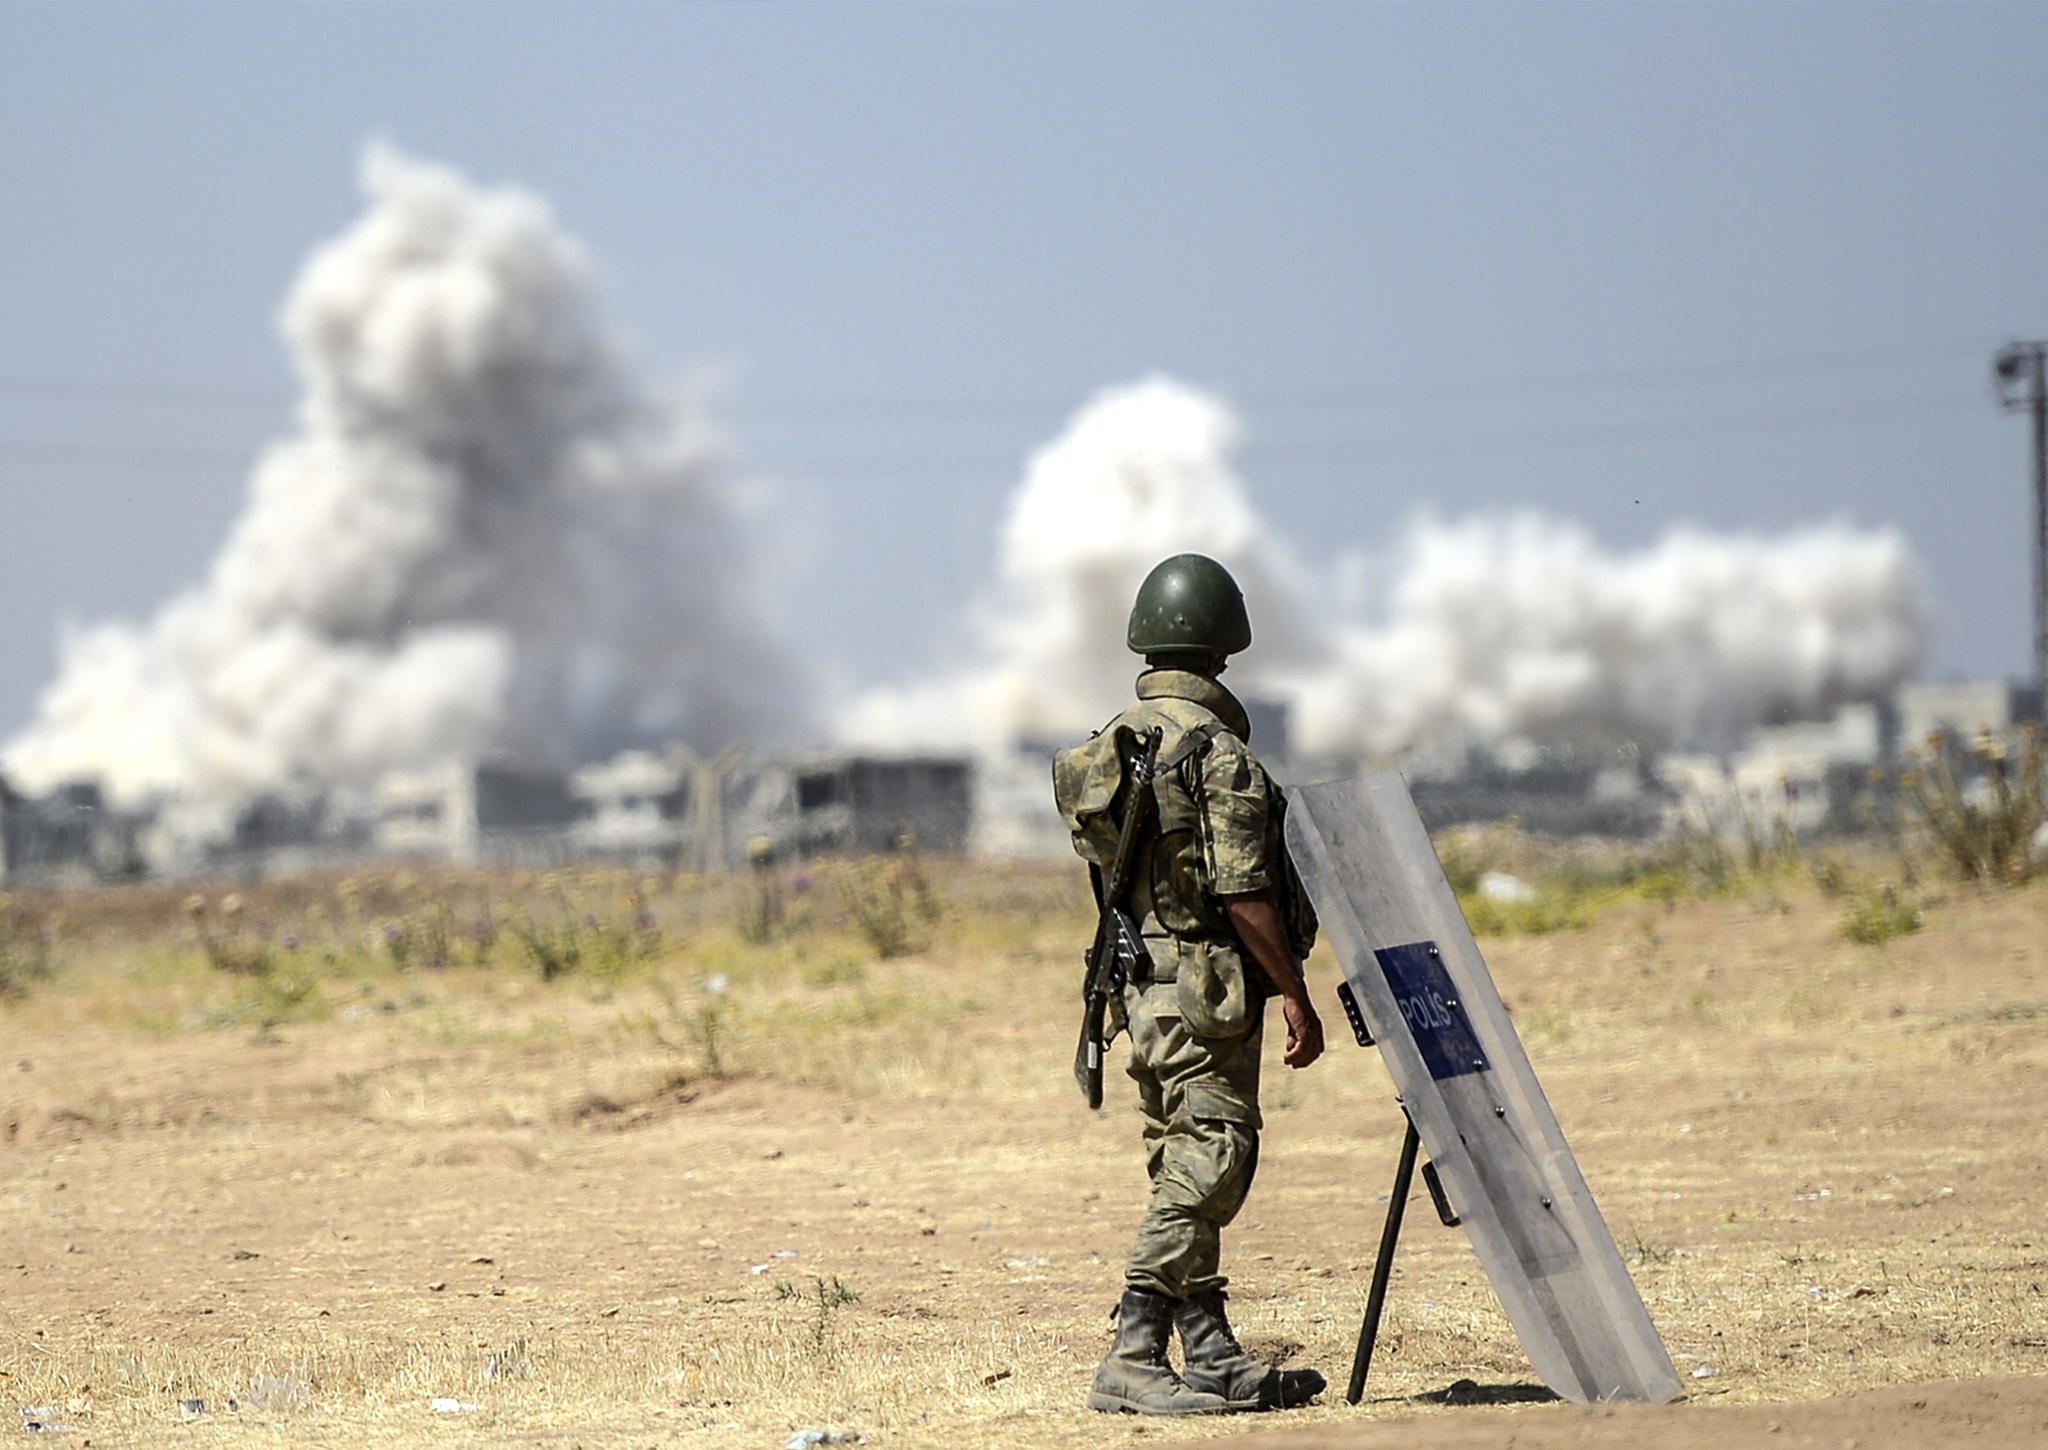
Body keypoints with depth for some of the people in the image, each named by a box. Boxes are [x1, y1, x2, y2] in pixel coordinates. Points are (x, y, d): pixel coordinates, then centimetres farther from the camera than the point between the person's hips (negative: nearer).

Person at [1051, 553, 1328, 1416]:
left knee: (1186, 1170, 11)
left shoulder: (1111, 744, 12)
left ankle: (1213, 1357, 14)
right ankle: (1132, 1362, -14)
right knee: (1207, 1168, -9)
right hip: (1205, 987, -9)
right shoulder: (1216, 750, -14)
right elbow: (1241, 889, -19)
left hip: (1143, 987, 9)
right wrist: (1294, 993, -15)